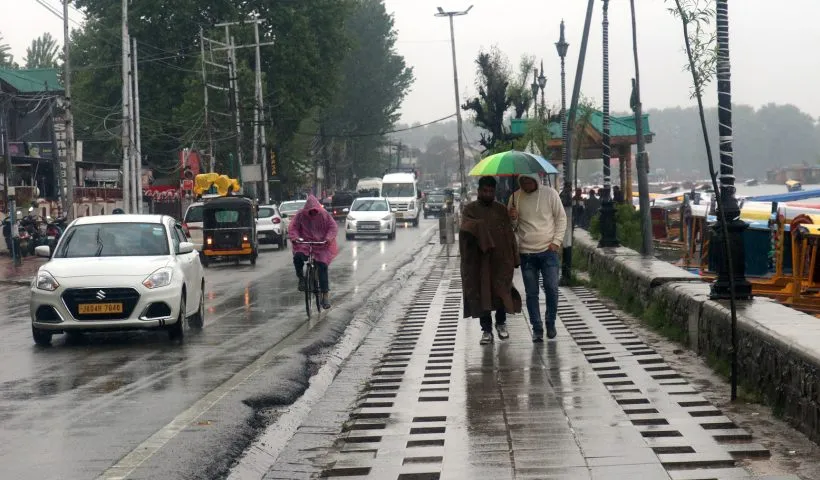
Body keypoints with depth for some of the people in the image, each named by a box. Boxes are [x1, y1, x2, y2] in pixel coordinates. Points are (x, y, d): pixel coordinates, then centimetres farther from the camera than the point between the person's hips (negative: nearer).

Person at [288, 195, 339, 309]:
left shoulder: (324, 215, -1)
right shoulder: (301, 215, -2)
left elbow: (333, 227, -2)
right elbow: (292, 228, -1)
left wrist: (329, 238, -20)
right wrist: (295, 237, -21)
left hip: (321, 245, 0)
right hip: (304, 244, 0)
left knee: (322, 266, -15)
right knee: (297, 257, -31)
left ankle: (325, 294, -8)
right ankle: (301, 278, -3)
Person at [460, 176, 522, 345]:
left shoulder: (501, 209, 9)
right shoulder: (470, 209, 2)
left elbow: (509, 234, 8)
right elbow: (466, 228, -15)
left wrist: (514, 258, 3)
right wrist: (479, 226, -34)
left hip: (500, 260, 2)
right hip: (479, 261, -2)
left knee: (502, 291, 4)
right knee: (482, 294, 0)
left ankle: (501, 323, 25)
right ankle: (486, 330, 9)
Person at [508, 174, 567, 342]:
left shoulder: (550, 194, -3)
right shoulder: (515, 197, 2)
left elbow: (561, 217, 2)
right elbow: (512, 226, 9)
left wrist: (556, 241, -7)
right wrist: (512, 218, -15)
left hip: (548, 250, -1)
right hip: (526, 253, 1)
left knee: (551, 289, -2)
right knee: (531, 293, 3)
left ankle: (551, 324, 16)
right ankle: (537, 329, 10)